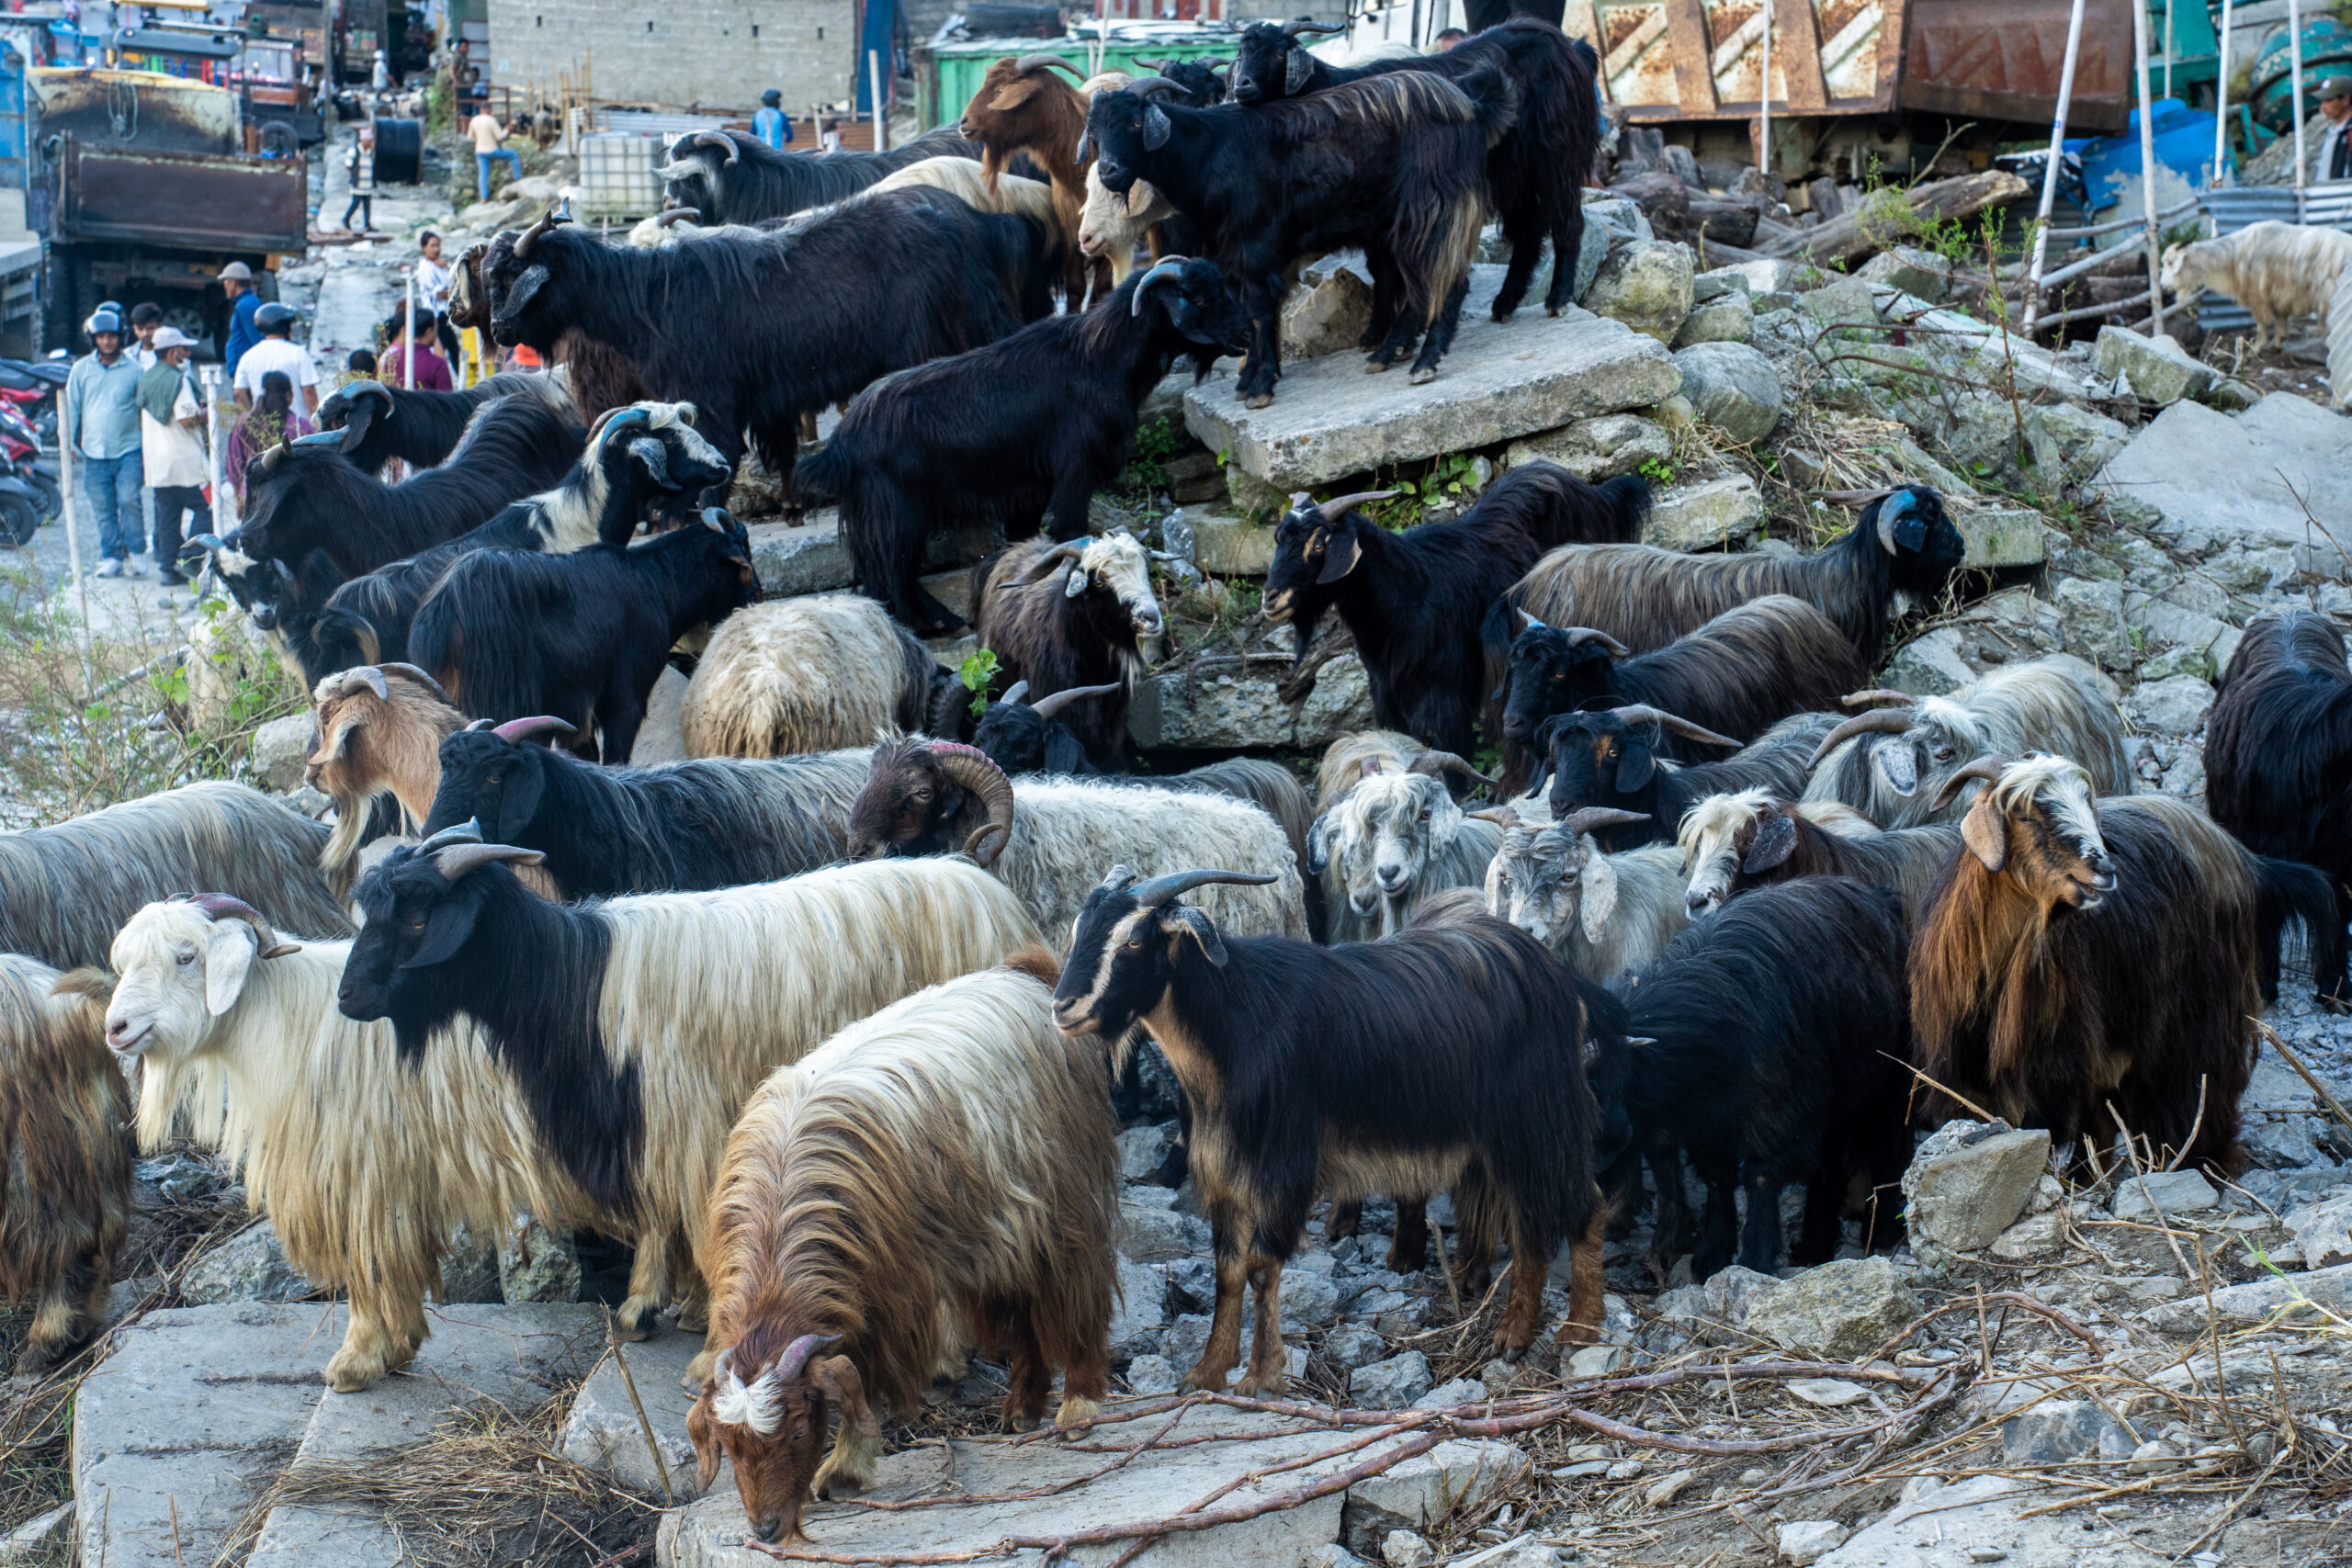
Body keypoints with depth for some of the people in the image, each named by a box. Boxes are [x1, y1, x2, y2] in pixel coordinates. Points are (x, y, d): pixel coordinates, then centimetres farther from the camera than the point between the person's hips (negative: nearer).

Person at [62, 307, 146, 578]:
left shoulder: (134, 369, 3)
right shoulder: (81, 369, 8)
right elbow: (72, 407, 14)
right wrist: (70, 443, 9)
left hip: (128, 450, -2)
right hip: (95, 452, 2)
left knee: (129, 500, -13)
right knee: (103, 509, 3)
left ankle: (135, 552, 1)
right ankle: (111, 557, 11)